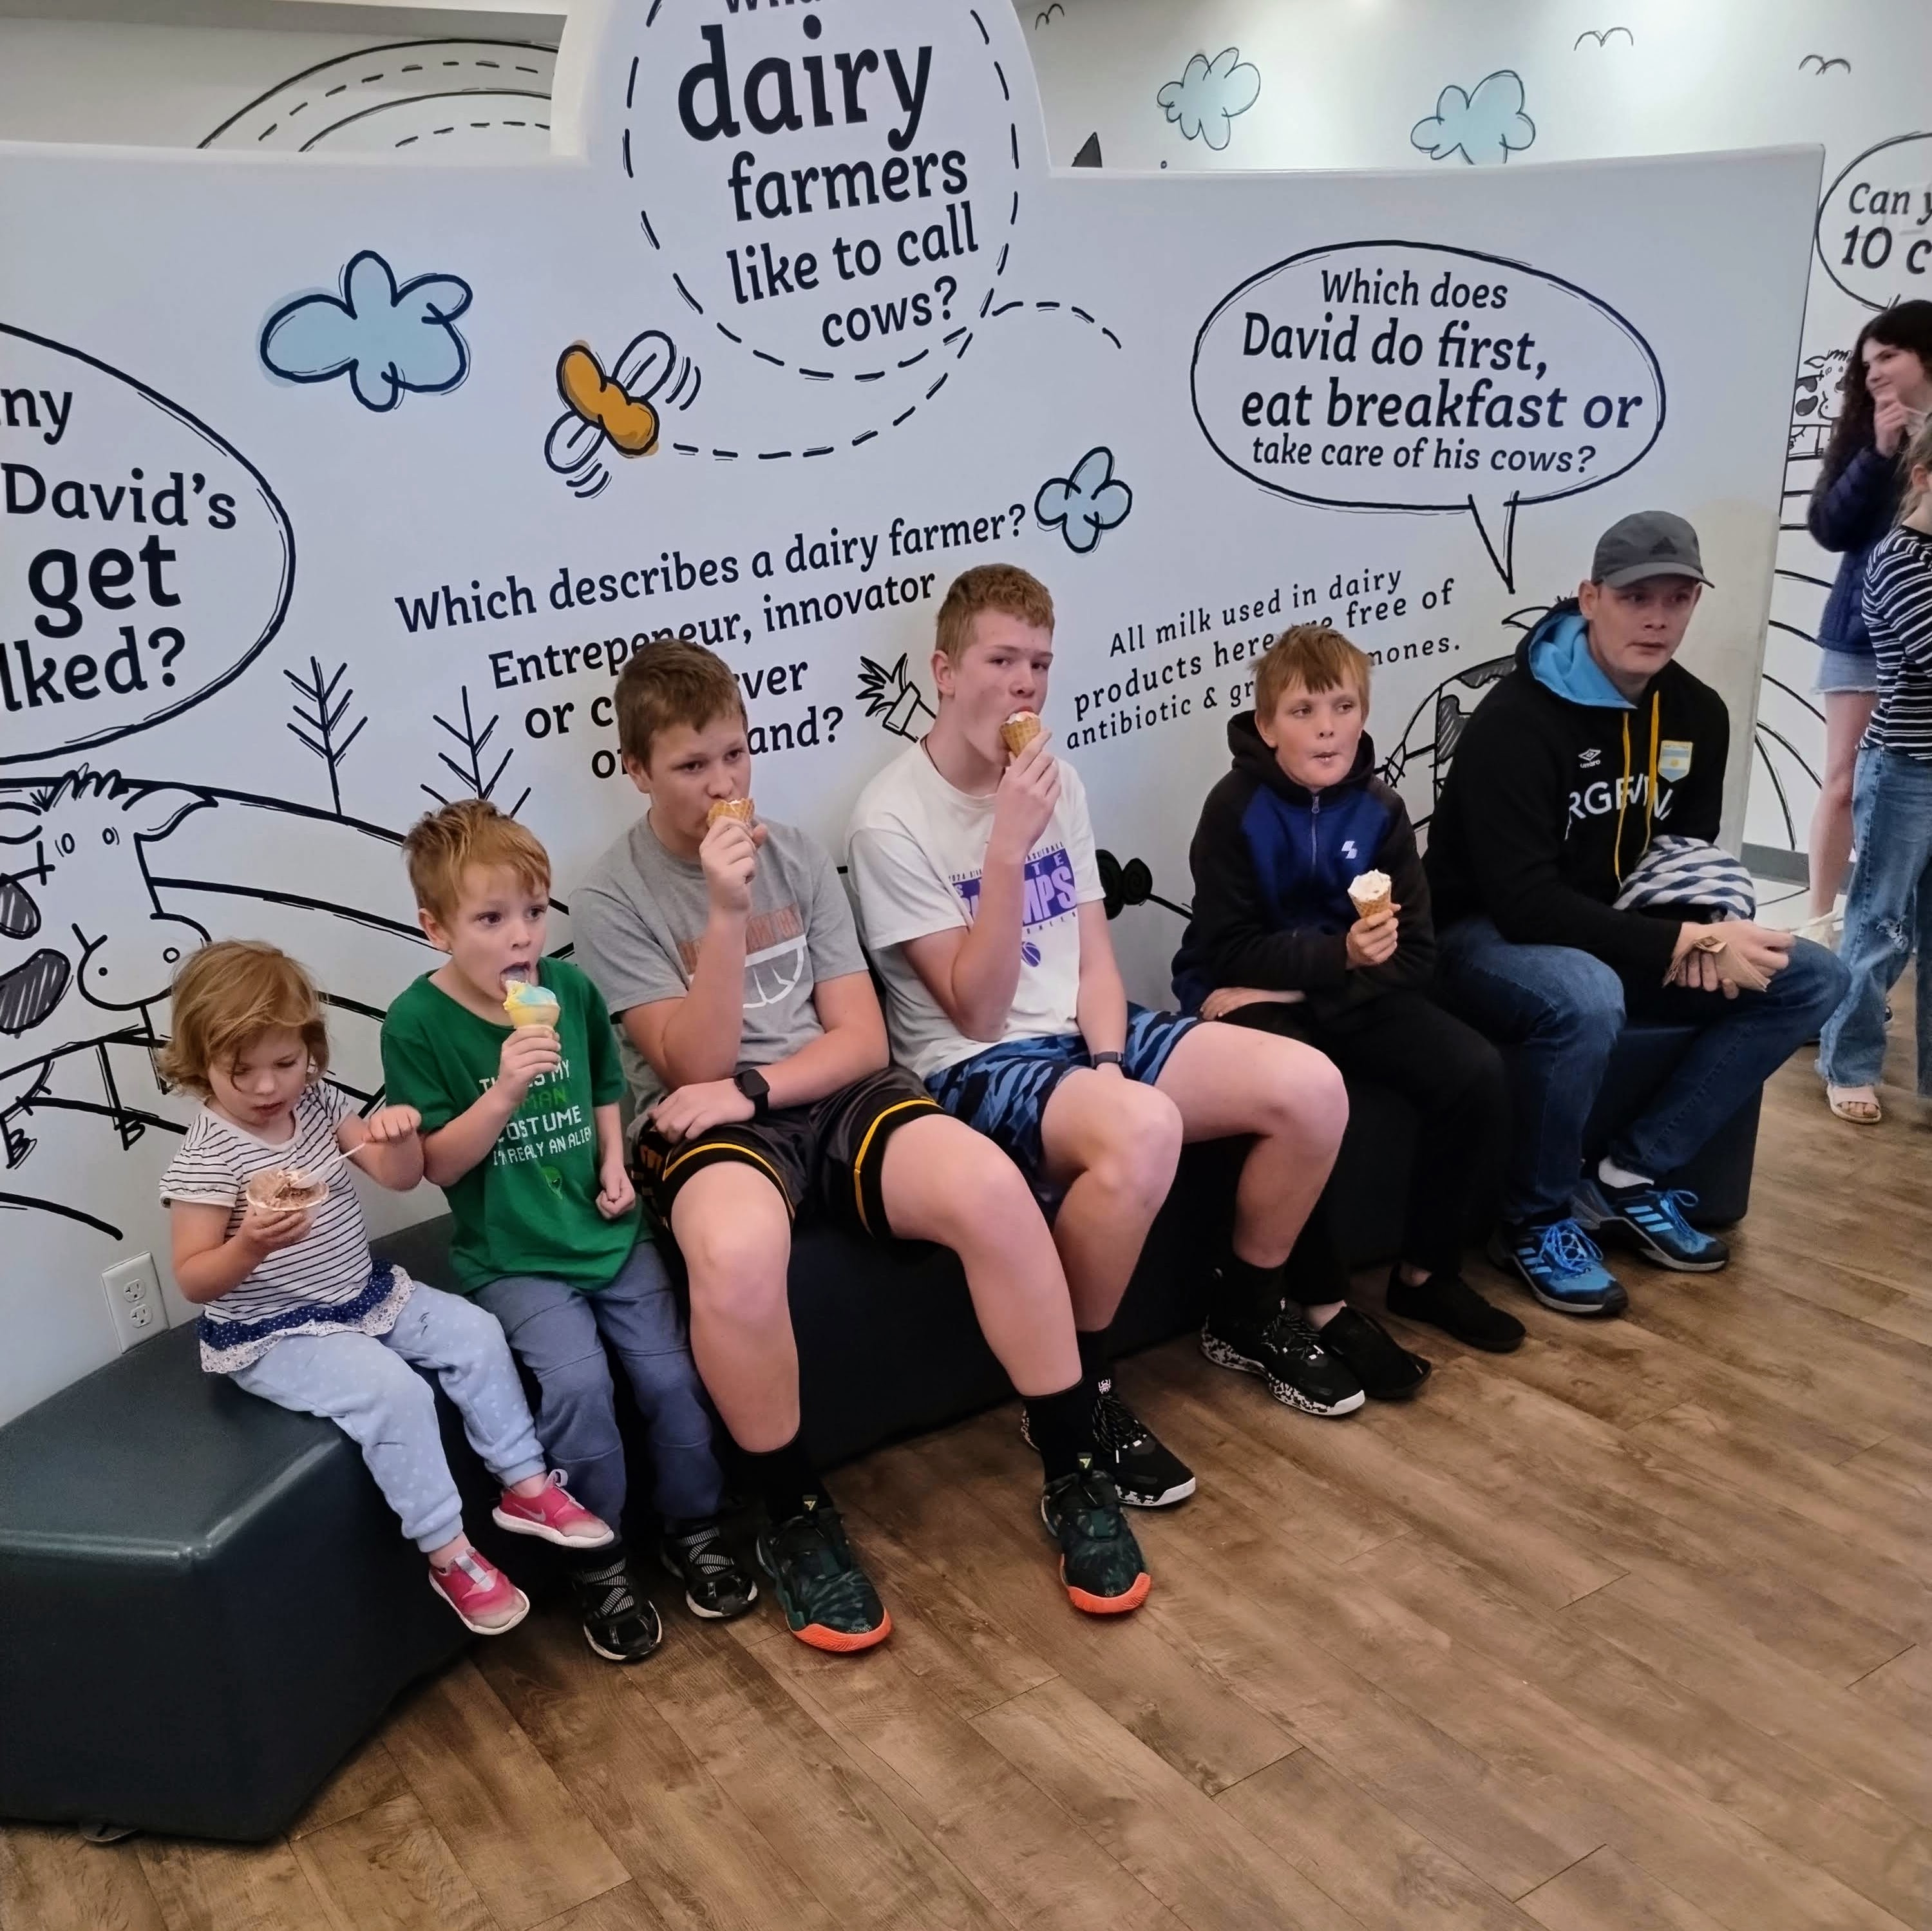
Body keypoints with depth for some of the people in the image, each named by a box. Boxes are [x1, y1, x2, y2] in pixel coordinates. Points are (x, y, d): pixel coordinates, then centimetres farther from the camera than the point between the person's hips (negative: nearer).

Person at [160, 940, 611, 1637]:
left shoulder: (320, 1105, 1)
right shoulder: (206, 1158, -18)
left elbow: (401, 1177, 3)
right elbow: (192, 1279, -17)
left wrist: (400, 1134, -20)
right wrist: (253, 1244, -36)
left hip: (367, 1293, 7)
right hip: (274, 1333, -7)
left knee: (476, 1333, -5)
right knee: (395, 1392, -26)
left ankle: (526, 1486, 7)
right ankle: (449, 1554, -13)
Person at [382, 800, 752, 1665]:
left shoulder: (571, 989, 0)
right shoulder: (417, 1024, -11)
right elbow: (437, 1163, -10)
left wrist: (615, 1165, 1)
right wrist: (506, 1087, -24)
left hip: (607, 1230, 4)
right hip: (511, 1258, -3)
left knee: (671, 1371, -9)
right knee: (577, 1380, -24)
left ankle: (692, 1529, 18)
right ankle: (599, 1563, 0)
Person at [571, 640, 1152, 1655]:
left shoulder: (796, 854, 8)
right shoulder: (611, 899, -1)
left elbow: (861, 1038, 5)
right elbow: (696, 1064, -9)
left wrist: (752, 1088, -12)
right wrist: (726, 915, -20)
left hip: (834, 1095, 3)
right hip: (706, 1123, -3)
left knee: (990, 1188, -28)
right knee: (738, 1253, -39)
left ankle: (1074, 1476, -9)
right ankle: (796, 1518, -13)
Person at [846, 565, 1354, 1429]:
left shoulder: (1056, 778, 8)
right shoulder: (892, 820, -13)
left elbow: (1094, 960, 8)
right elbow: (977, 1013, -17)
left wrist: (1109, 1064, -11)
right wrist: (1009, 847, -25)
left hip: (1085, 1032, 7)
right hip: (975, 1068, -7)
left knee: (1313, 1087, -12)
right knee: (1142, 1131, -38)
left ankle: (1248, 1313, 13)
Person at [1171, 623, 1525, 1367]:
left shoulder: (1379, 809, -2)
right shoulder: (1237, 807, -14)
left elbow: (1414, 955, -5)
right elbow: (1229, 951, -17)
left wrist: (1297, 983, -19)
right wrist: (1340, 953, -30)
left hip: (1348, 990, 5)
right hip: (1248, 994, -4)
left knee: (1476, 1071, -15)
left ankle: (1424, 1272, 3)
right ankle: (1323, 1305, -17)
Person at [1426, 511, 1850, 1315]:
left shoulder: (1699, 714, 2)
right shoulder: (1517, 719, -22)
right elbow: (1526, 903, -28)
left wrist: (1699, 934, -13)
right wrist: (1684, 944, -30)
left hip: (1614, 938, 8)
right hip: (1485, 936, -8)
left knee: (1812, 978, -4)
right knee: (1585, 1000, -40)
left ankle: (1629, 1177, -2)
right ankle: (1535, 1220, -13)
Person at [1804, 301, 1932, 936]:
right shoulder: (1868, 432, 7)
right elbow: (1829, 528, -3)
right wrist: (1878, 453, -12)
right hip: (1864, 628, 2)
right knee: (1845, 780, 5)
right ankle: (1820, 918, 13)